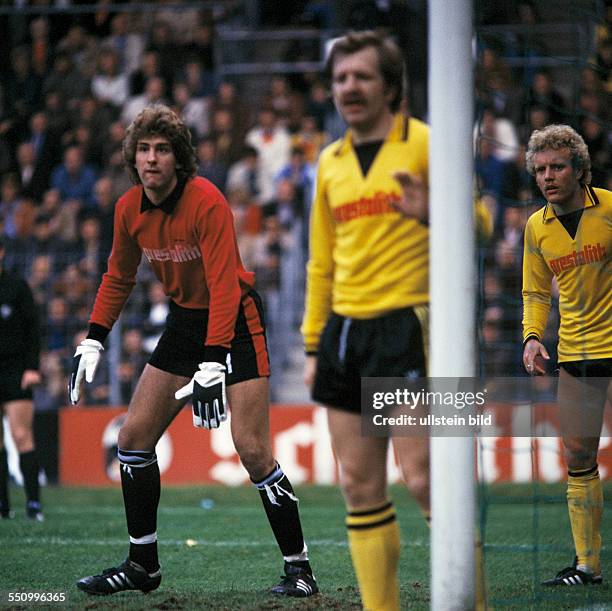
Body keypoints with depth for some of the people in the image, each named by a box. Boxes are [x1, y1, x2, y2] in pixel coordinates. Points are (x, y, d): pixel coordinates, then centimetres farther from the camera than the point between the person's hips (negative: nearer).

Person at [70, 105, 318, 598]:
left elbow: (224, 286, -28)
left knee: (252, 451, -15)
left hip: (234, 323, -7)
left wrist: (212, 365, -35)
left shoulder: (206, 202, -24)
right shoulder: (129, 209, -4)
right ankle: (142, 565, 15)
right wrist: (93, 340, 5)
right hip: (184, 322, 7)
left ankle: (299, 569, -6)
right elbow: (119, 278, 13)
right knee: (134, 437, 3)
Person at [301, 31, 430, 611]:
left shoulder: (424, 144, -2)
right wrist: (313, 345, 18)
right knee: (360, 486, 4)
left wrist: (434, 215, -28)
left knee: (422, 479, -11)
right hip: (345, 330, 6)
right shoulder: (331, 162, 16)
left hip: (405, 325, -6)